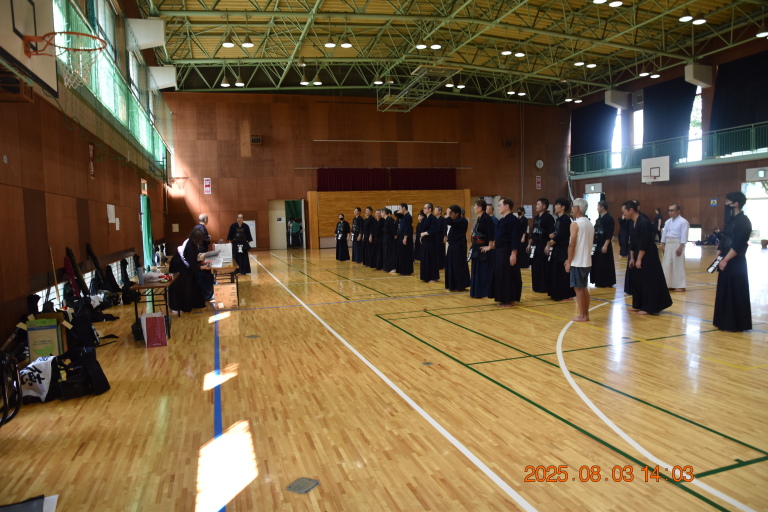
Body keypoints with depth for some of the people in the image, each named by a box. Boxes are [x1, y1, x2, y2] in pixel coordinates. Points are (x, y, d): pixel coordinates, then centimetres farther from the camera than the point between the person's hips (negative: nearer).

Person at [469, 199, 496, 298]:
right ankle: (477, 292, 24)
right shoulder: (479, 218, 12)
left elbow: (491, 233, -24)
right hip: (478, 249, 10)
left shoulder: (486, 218, -17)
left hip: (483, 249, -10)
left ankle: (484, 293, 3)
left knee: (484, 271, -4)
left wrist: (490, 246, -19)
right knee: (476, 270, 15)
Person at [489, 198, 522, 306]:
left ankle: (510, 300, 5)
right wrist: (495, 244, 18)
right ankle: (503, 299, 21)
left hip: (508, 252, -10)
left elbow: (515, 239, -19)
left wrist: (513, 254, -23)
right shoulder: (502, 220, 15)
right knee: (500, 275, 12)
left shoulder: (513, 220, -14)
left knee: (509, 276, -3)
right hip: (499, 252, 10)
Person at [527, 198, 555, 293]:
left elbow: (551, 234, -17)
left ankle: (544, 288, 2)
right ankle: (537, 287, 20)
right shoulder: (536, 217, 16)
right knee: (535, 267, 11)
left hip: (543, 245, -9)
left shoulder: (548, 217, -11)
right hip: (535, 245, 9)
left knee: (543, 267, -6)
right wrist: (529, 244, 18)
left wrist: (548, 246, -22)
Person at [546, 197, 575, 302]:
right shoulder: (558, 219, 15)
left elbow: (561, 235, -19)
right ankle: (556, 294, 20)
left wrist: (550, 243, -11)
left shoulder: (566, 219, -14)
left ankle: (567, 295, 3)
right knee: (554, 271, 11)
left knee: (563, 273, -6)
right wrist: (551, 235, -2)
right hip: (556, 249, 10)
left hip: (563, 249, -10)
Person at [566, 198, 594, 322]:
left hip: (577, 262, -8)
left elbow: (572, 244, -17)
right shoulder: (590, 224, 11)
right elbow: (587, 243, 14)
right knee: (584, 287, 14)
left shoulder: (575, 224, -14)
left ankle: (582, 316, 4)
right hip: (587, 261, 8)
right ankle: (586, 314, 18)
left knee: (578, 288, 0)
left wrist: (569, 262, -11)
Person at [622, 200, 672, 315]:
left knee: (649, 281, -3)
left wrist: (639, 259, -19)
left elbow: (644, 243, -22)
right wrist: (632, 258, 11)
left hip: (648, 256, -9)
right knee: (636, 280, 12)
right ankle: (639, 305, 22)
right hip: (638, 255, 9)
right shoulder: (632, 223, 8)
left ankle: (649, 308, 5)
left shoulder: (644, 222, -20)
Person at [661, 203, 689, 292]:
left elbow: (684, 236, -14)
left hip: (677, 245, -7)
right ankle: (669, 284, 18)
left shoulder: (683, 222, -10)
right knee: (667, 265, 8)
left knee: (678, 266, -3)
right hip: (668, 244, 7)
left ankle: (680, 286, 4)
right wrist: (663, 245, 11)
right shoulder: (668, 222, 11)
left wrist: (680, 247, -18)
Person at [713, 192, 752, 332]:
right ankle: (726, 322, 21)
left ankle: (736, 324, 5)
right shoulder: (732, 220, 14)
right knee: (725, 292, 13)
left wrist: (725, 260, -18)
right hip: (727, 262, 9)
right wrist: (719, 255, 5)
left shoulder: (743, 221, -14)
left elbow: (738, 245, -20)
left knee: (736, 293, -3)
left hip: (736, 263, -9)